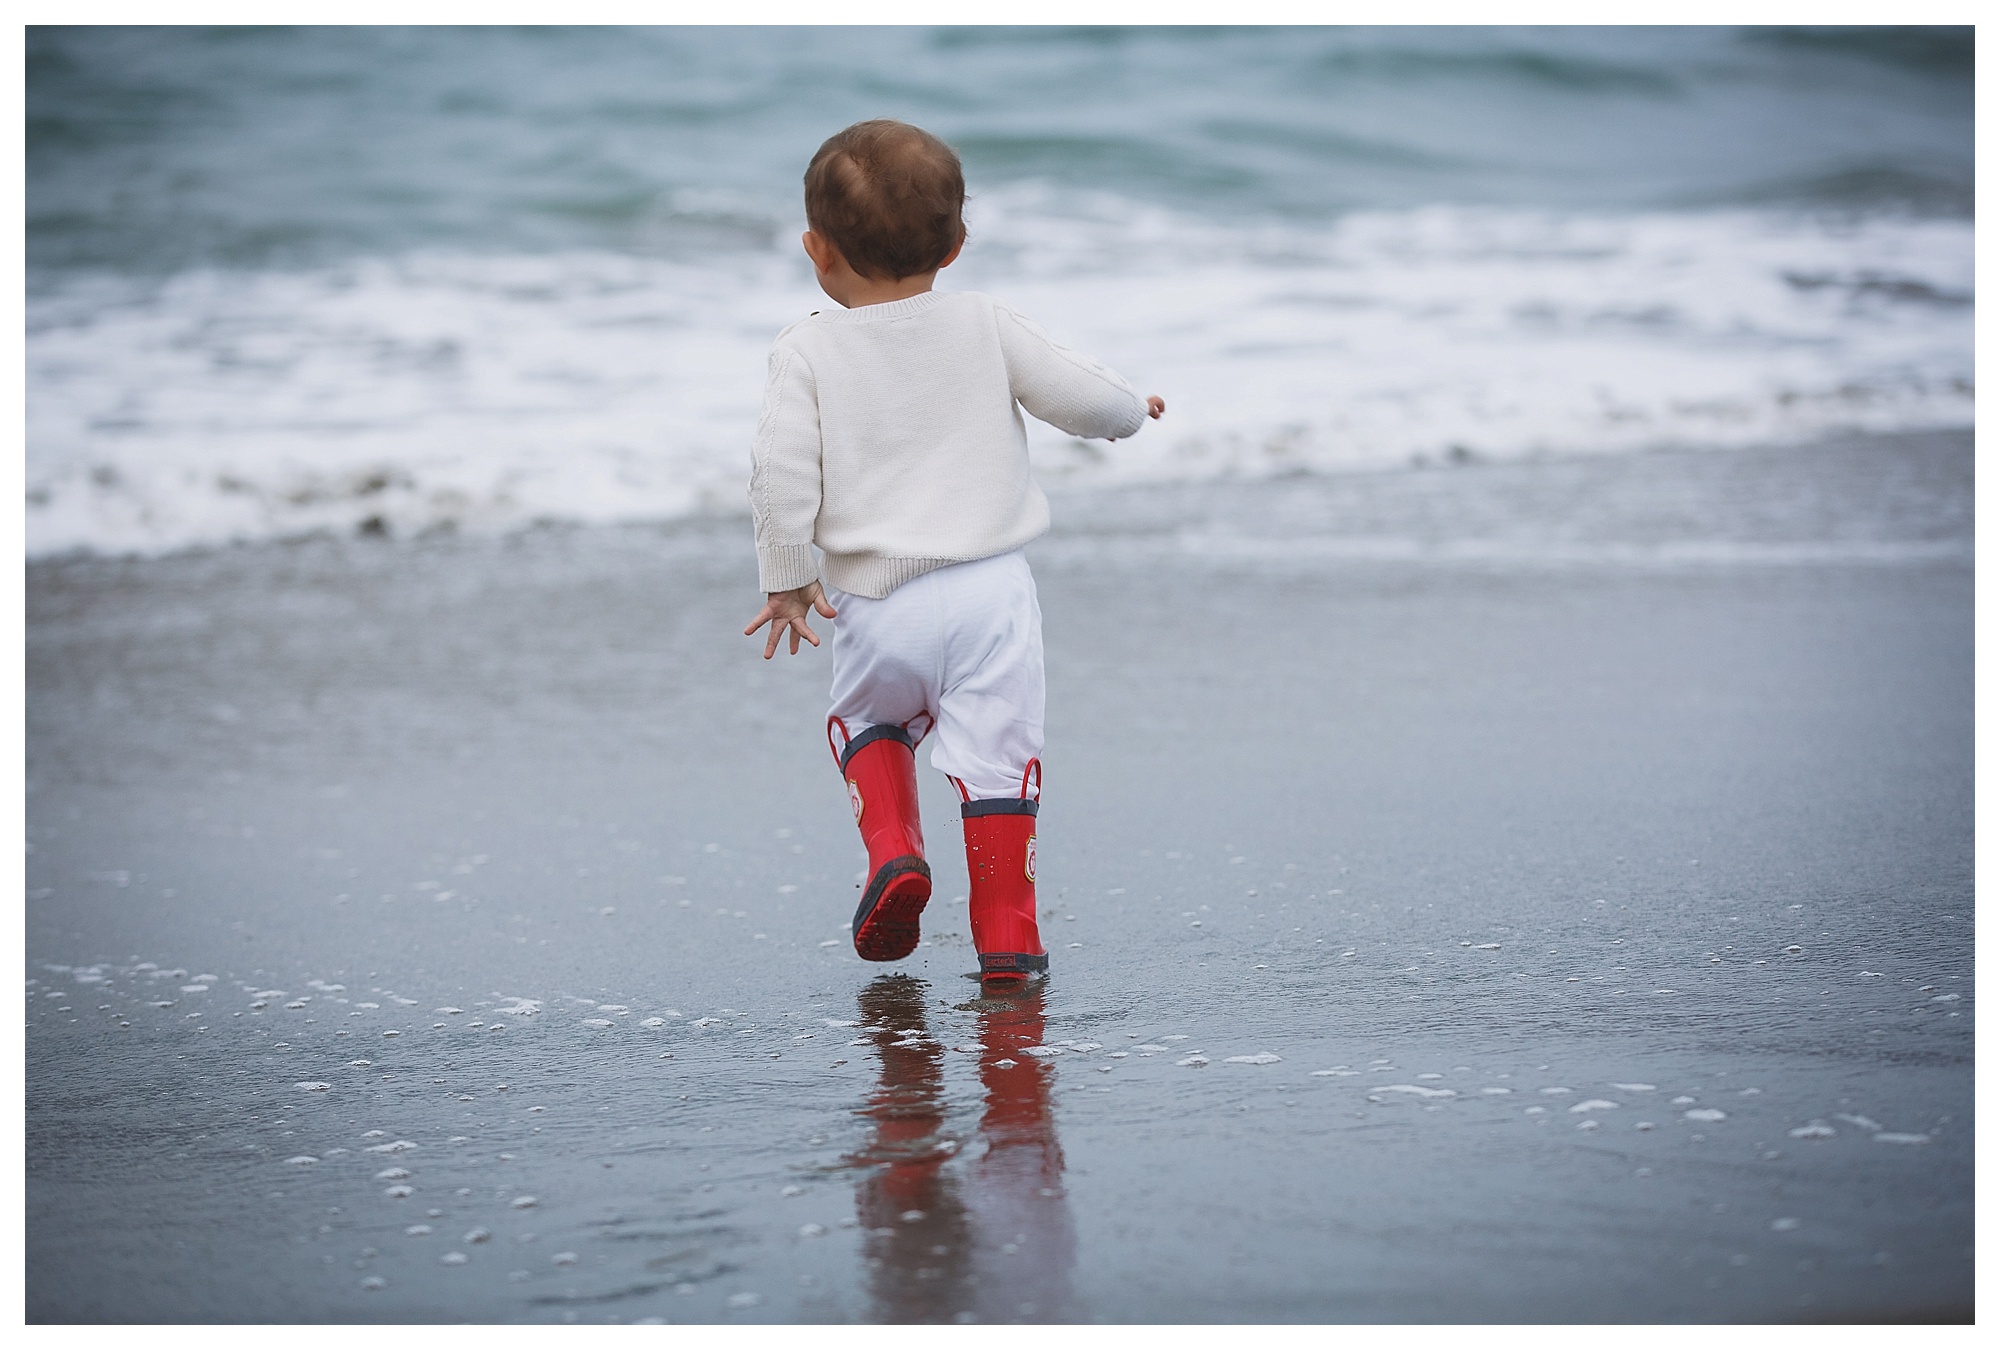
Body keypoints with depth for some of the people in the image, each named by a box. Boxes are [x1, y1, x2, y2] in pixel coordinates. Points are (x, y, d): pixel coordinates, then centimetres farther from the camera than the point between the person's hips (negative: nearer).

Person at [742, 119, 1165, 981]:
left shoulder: (808, 352, -4)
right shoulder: (985, 327, 1)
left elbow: (781, 471, -12)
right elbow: (1081, 396, 2)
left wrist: (786, 580, -2)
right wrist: (1129, 410, 24)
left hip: (874, 603, 0)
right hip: (990, 588, 0)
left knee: (868, 721, 25)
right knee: (996, 752, 5)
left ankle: (893, 848, 4)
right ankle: (1005, 935, 2)